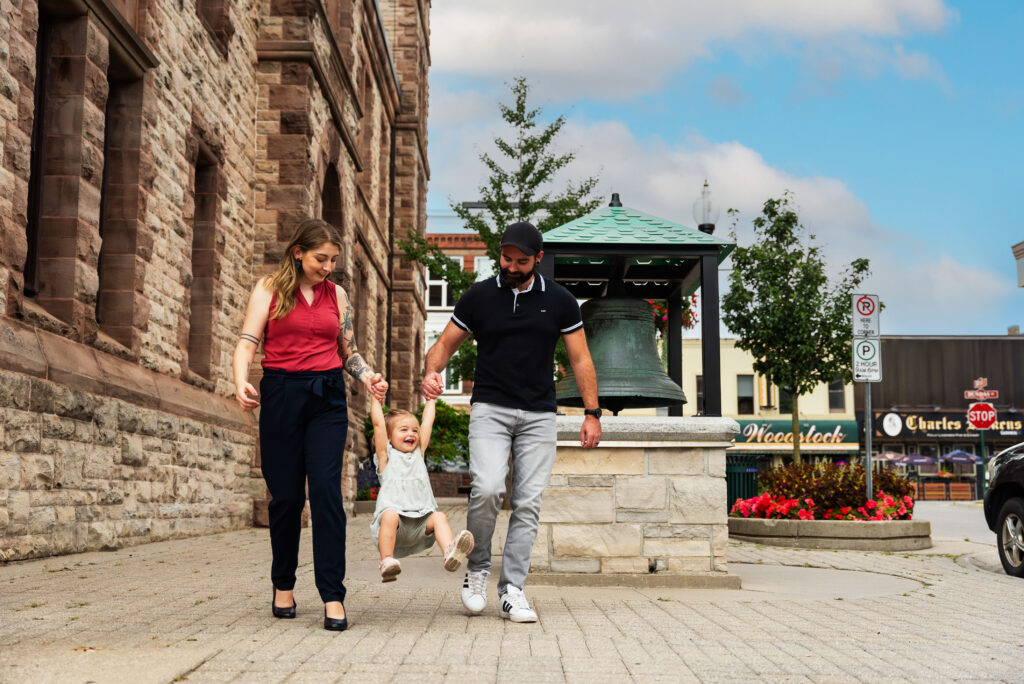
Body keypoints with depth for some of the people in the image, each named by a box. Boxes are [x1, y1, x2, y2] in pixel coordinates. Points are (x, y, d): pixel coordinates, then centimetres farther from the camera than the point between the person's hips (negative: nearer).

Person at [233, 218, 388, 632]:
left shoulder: (337, 295, 14)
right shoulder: (269, 289, 6)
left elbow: (349, 351, 18)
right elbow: (248, 341, -2)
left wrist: (368, 377, -2)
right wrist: (241, 382, -20)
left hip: (328, 397, 1)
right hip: (281, 394, -1)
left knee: (326, 490, -11)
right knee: (285, 495, 4)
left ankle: (333, 597, -10)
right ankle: (283, 586, 24)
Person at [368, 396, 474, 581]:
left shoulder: (418, 454, 24)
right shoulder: (386, 456, 12)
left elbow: (427, 423, 25)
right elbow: (378, 424, 6)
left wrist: (431, 399, 31)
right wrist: (376, 398, 11)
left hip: (420, 522, 4)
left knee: (439, 517, -24)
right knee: (390, 516, -35)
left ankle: (450, 552, -47)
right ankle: (386, 561, -40)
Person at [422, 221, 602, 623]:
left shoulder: (559, 301, 5)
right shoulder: (479, 297, 4)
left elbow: (580, 359, 7)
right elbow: (446, 343, 9)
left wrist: (592, 413, 0)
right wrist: (432, 372, -13)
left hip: (539, 416, 1)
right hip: (490, 409, -1)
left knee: (528, 502, -3)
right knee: (487, 489, -20)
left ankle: (512, 590, 6)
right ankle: (477, 568, 4)